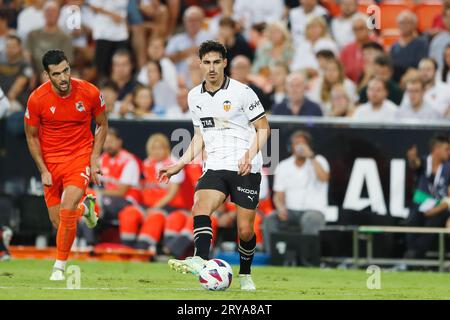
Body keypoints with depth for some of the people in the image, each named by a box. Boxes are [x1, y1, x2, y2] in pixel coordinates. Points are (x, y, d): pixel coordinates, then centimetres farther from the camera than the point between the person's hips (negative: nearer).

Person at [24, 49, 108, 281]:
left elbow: (102, 125, 6)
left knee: (67, 211, -22)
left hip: (80, 157, -2)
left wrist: (94, 159, -4)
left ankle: (60, 266, -5)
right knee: (58, 222, 3)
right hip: (50, 162, 2)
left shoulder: (89, 93, -12)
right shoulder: (37, 99, -12)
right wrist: (43, 171, -4)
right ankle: (85, 207, 39)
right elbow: (31, 136, 1)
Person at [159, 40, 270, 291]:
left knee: (245, 230, -3)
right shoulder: (195, 97, 11)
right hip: (215, 167, 4)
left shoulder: (242, 92, -5)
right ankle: (201, 260, -42)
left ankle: (246, 275, 20)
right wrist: (180, 165, 15)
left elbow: (263, 128, 0)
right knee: (200, 207, -25)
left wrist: (251, 155, -17)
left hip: (245, 168, -4)